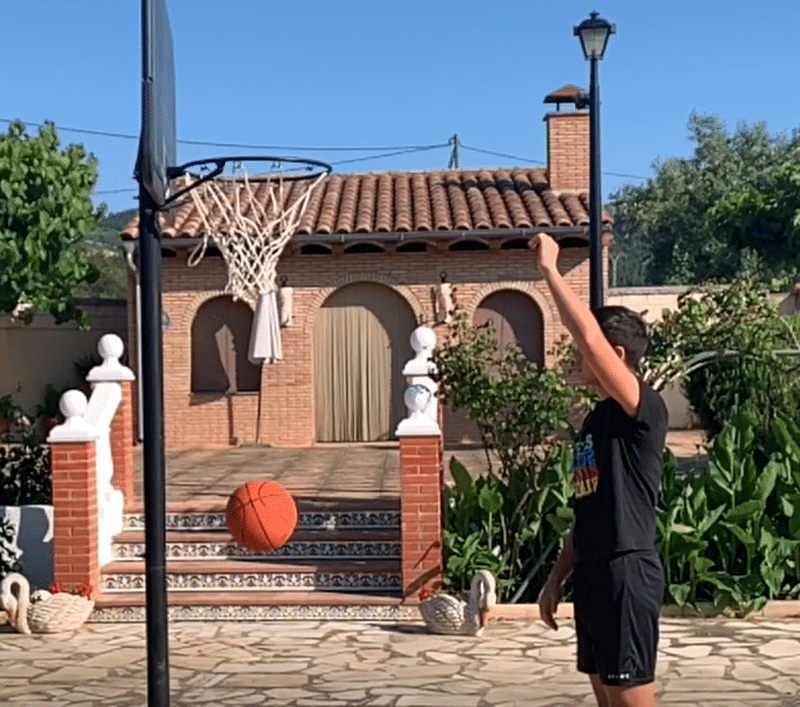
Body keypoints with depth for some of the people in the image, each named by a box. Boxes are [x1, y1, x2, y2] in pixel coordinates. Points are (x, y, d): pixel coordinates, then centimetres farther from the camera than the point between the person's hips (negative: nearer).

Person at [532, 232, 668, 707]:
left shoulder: (645, 411, -13)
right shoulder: (596, 419, 15)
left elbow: (591, 337, -27)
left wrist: (550, 269, -19)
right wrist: (558, 577, 18)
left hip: (627, 574, -9)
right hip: (593, 575, 9)